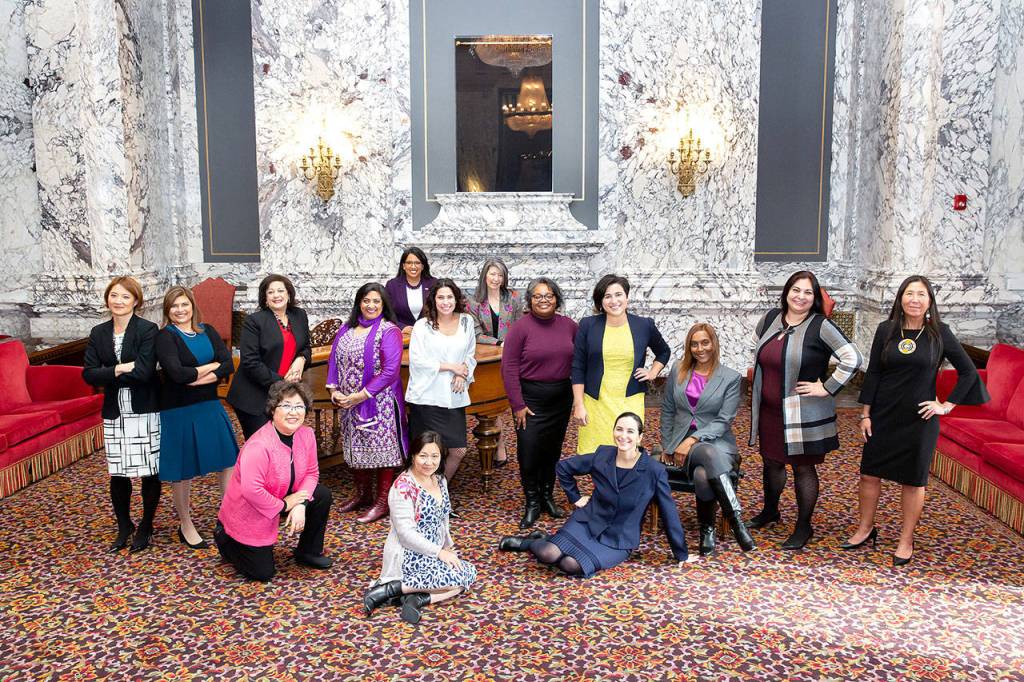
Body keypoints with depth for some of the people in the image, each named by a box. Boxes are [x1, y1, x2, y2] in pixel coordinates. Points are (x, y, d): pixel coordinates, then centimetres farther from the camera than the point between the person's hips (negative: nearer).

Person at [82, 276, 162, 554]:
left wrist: (110, 375, -9)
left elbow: (144, 372, -18)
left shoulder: (148, 330, -8)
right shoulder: (98, 333, 8)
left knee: (149, 472, 2)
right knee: (117, 473, 9)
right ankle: (124, 526, 28)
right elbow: (88, 374, -2)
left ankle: (146, 526, 21)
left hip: (144, 411, -4)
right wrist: (121, 369, -15)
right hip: (114, 413, 4)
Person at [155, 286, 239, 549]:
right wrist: (212, 366, -11)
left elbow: (228, 365, -5)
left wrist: (196, 378, -17)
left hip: (210, 407, 5)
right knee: (183, 470, 7)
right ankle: (185, 525, 23)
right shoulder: (165, 337, -8)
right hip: (179, 411, -5)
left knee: (227, 461, 7)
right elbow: (177, 373, -22)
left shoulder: (207, 331, 6)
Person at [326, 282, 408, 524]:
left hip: (379, 403, -6)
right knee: (355, 448, 15)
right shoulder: (346, 329, 11)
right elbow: (334, 360, 13)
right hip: (347, 403, 7)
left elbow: (390, 371, -18)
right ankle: (362, 494, 31)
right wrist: (333, 389, -3)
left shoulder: (389, 331, -10)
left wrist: (360, 396, -18)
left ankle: (382, 501, 12)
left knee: (381, 448, -1)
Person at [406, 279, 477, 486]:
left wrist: (462, 374, -5)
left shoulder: (466, 322, 8)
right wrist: (451, 367, -9)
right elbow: (416, 360, -10)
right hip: (426, 397, -4)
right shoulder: (422, 325, -4)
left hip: (454, 397, 4)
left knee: (459, 450, 3)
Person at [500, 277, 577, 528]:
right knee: (529, 451, -3)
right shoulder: (520, 328, -11)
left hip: (561, 398, 4)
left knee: (553, 449, 14)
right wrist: (518, 405, -13)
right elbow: (509, 368, -12)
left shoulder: (569, 326, 1)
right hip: (531, 399, -4)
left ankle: (547, 497, 32)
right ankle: (532, 503, 16)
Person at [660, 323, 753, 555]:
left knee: (703, 476, -37)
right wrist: (668, 446, 11)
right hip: (683, 443, 1)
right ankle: (736, 520, -31)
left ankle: (707, 528, -14)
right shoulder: (678, 371, 10)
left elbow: (723, 421, -6)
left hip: (719, 442, -1)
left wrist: (693, 439, -17)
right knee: (710, 454, -37)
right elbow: (667, 411, 16)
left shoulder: (731, 377, 1)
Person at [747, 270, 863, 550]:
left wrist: (827, 389, -17)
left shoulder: (821, 326, -13)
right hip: (770, 409, 6)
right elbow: (760, 348, 24)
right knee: (771, 462, 18)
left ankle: (804, 527, 19)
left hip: (804, 412, -5)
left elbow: (852, 359, -19)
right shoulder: (770, 318, 4)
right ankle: (770, 511, 40)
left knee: (803, 466, 5)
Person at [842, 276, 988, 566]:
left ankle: (906, 541, 22)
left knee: (912, 480, 8)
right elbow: (872, 373, 1)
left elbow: (968, 372, 2)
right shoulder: (886, 330, -1)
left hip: (919, 419, -2)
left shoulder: (939, 333, -4)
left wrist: (947, 405, -3)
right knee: (870, 473, 7)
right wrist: (865, 414, -1)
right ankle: (865, 530, 26)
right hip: (883, 415, 2)